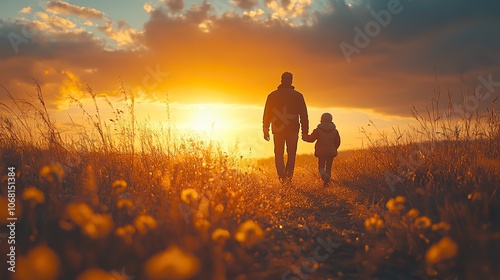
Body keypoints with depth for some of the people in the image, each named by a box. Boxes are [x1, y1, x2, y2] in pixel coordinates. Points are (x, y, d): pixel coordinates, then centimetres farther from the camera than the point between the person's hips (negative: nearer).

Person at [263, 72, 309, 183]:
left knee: (279, 154, 8)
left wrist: (266, 130, 10)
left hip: (278, 129, 0)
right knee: (291, 154, 11)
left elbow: (267, 114, 4)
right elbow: (303, 115, 1)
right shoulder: (298, 95, 2)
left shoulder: (273, 95, 3)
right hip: (293, 130, 0)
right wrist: (305, 131, 5)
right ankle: (289, 173, -7)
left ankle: (282, 176, -8)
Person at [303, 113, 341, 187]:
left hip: (321, 152, -2)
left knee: (321, 166, 5)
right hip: (331, 152, 2)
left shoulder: (318, 130, -5)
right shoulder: (335, 131, 4)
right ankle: (326, 182, 6)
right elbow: (337, 142, 8)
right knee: (328, 167, 11)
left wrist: (304, 137, 16)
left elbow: (311, 138, -3)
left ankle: (325, 175, -26)